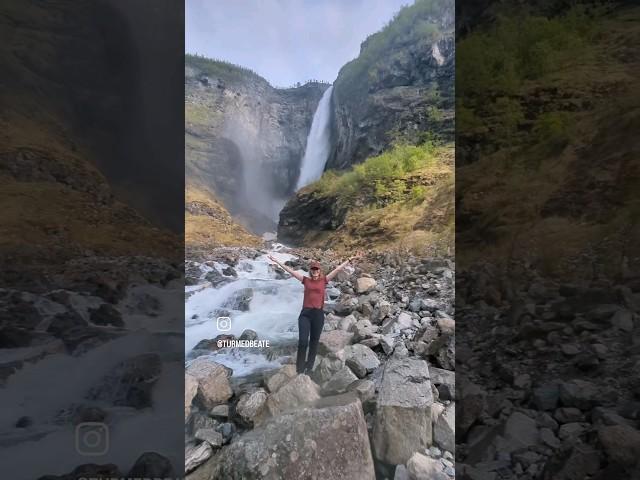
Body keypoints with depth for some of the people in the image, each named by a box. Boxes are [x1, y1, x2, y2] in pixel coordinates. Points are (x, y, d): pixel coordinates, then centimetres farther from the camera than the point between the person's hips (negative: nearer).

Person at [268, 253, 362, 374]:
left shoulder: (324, 280, 5)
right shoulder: (306, 280, 6)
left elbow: (338, 269, 2)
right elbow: (290, 270, 7)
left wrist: (351, 259, 0)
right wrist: (277, 261, 8)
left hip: (318, 314, 1)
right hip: (305, 314, 0)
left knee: (314, 343, 10)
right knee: (302, 341, -9)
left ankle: (308, 368, 25)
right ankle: (299, 369, 9)